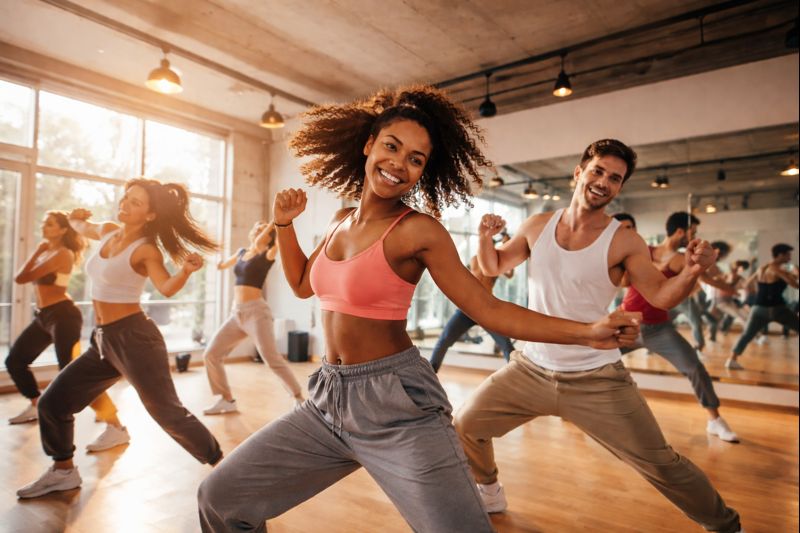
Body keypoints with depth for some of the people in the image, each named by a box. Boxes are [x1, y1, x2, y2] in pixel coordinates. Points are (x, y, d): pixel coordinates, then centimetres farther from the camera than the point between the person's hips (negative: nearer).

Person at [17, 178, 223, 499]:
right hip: (103, 340, 9)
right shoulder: (107, 231, 9)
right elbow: (81, 227, 36)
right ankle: (63, 472, 37)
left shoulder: (146, 249, -13)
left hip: (134, 337, -8)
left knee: (167, 412, -8)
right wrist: (75, 218, 21)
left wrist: (185, 270, -47)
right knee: (52, 403, 16)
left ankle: (222, 466, 6)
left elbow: (167, 288, -32)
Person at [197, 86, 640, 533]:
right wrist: (284, 224, 11)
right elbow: (302, 285, 21)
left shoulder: (419, 230, -12)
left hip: (396, 401, -6)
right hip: (330, 396, 6)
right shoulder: (341, 221, 8)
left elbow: (487, 309, -12)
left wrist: (588, 332, -20)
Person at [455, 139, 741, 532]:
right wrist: (485, 238, -11)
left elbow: (661, 296, -12)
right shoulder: (538, 226, 0)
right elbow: (494, 267, 10)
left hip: (596, 380, -3)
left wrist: (691, 272, -32)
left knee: (661, 465, 3)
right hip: (530, 369, 4)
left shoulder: (624, 242, -10)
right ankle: (489, 493, 39)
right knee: (465, 425, 9)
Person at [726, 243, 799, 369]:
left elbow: (746, 283, 20)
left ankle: (732, 360, 3)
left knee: (747, 335, 10)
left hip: (759, 308, 6)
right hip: (776, 309, -6)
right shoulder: (778, 270, -10)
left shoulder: (761, 269, 11)